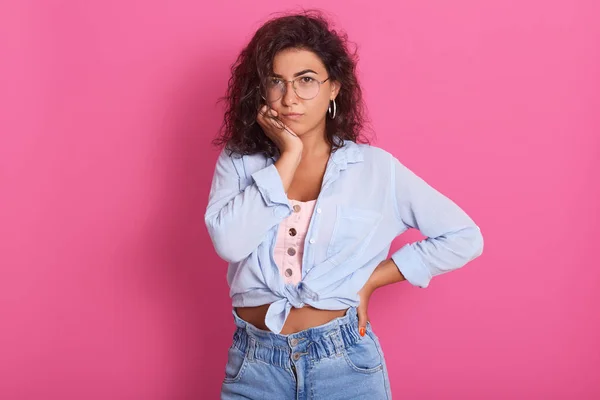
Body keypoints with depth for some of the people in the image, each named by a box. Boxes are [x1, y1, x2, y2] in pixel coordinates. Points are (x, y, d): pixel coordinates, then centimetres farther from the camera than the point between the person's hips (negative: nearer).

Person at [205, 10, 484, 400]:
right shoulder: (238, 161, 1)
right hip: (254, 362, 1)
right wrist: (288, 156, -14)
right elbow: (229, 243, -17)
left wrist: (371, 279, -6)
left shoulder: (374, 167, -4)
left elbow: (464, 237, -3)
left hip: (344, 363, -1)